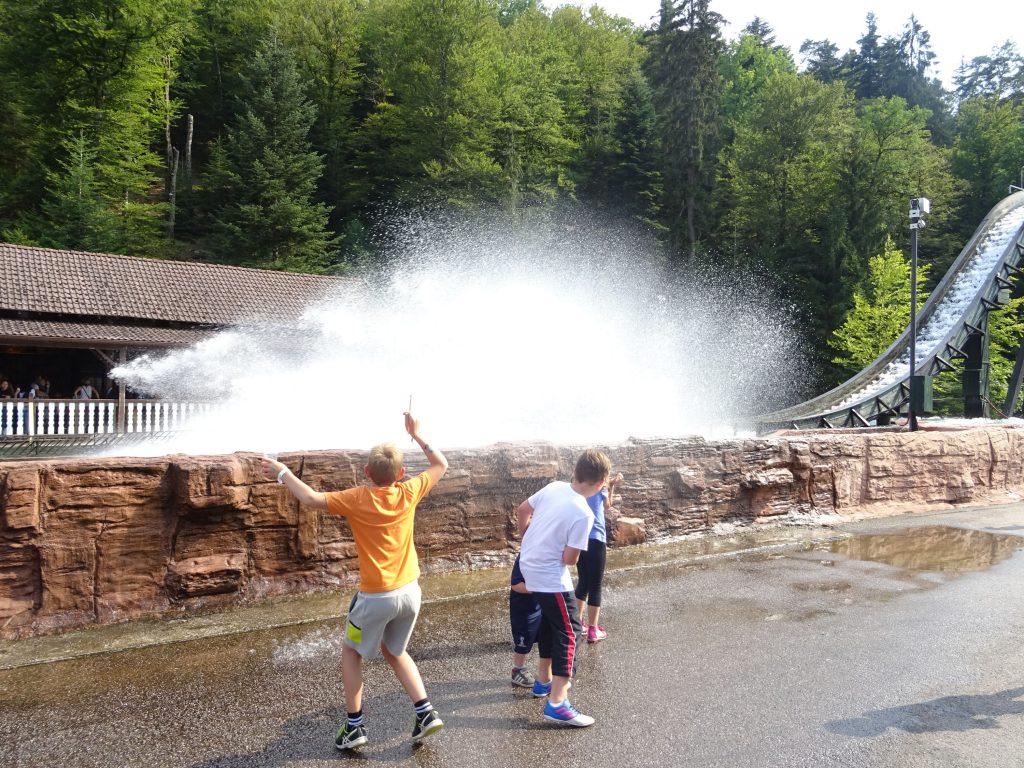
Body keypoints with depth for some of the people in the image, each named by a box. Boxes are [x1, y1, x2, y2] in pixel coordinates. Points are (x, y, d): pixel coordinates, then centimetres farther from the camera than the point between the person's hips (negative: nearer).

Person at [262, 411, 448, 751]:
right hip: (410, 591, 4)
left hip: (377, 596, -4)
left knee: (351, 653, 20)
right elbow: (441, 465, 8)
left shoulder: (358, 499, -15)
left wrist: (282, 472, -3)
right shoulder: (408, 493, -6)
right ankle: (426, 713, 18)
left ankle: (354, 726, 21)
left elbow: (311, 499, -17)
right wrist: (416, 434, 11)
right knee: (394, 651, 25)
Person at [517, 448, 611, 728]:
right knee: (568, 631, -1)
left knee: (549, 621, 24)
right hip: (549, 576, -8)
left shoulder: (554, 487, -3)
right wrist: (573, 552, 5)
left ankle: (544, 680, 37)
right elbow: (569, 559, -19)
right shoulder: (583, 514, -23)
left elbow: (522, 510, 11)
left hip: (528, 565, 8)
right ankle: (557, 703, -4)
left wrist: (526, 538, 28)